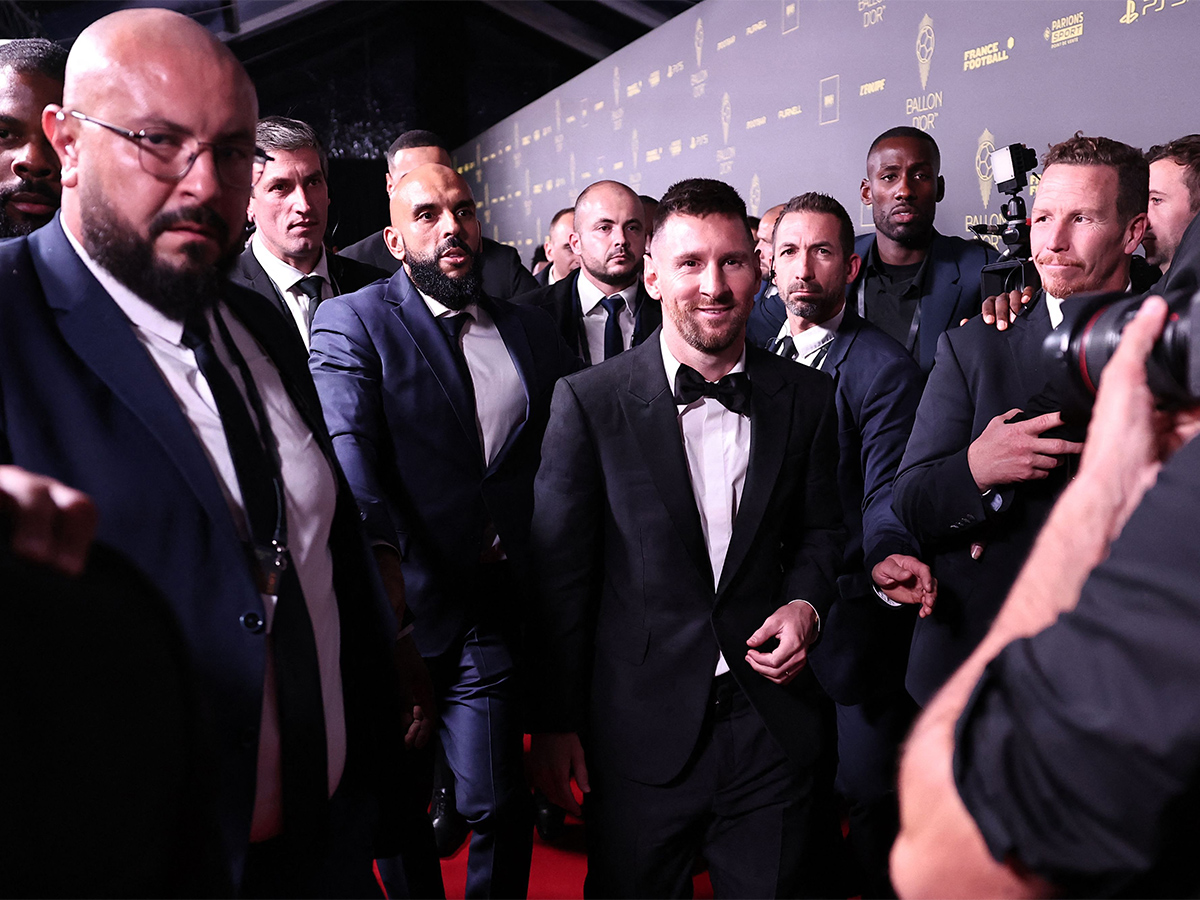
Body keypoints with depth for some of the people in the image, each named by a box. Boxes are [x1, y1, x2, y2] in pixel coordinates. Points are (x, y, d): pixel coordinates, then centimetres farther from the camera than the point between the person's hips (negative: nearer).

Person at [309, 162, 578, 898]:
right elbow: (347, 447, -16)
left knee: (499, 805, 2)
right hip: (412, 600, -2)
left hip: (501, 607, 2)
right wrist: (384, 562, -31)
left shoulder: (532, 331, 12)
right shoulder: (352, 321, -1)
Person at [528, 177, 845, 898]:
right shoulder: (590, 402, -7)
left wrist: (806, 604, -7)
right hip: (641, 731, -2)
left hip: (774, 723, 2)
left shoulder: (807, 397, 2)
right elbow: (561, 571, -5)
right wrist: (555, 724, -3)